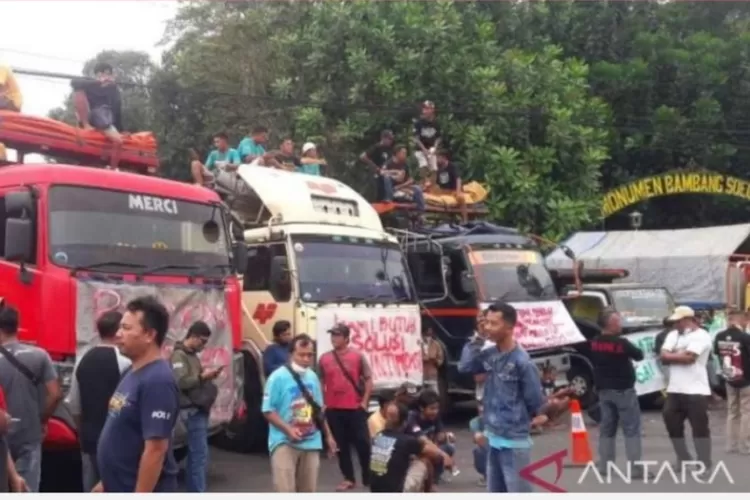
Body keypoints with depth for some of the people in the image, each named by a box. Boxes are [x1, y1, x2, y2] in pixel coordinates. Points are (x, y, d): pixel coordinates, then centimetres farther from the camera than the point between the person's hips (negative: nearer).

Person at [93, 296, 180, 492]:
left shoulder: (157, 381, -22)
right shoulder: (132, 373, 9)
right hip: (120, 491, 10)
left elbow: (155, 449, -25)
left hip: (143, 494, -10)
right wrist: (107, 482, 20)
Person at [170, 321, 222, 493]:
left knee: (195, 454, 13)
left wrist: (207, 374, 8)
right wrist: (203, 376, -19)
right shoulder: (179, 355, -12)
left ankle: (192, 492, 19)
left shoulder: (192, 355, 18)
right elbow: (180, 382, -24)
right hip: (192, 410, -10)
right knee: (200, 455, -10)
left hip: (200, 409, 10)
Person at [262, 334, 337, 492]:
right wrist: (288, 429, -22)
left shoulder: (313, 377, 7)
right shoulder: (278, 377, -12)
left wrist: (328, 435, 20)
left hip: (311, 442, 6)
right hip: (284, 442, -6)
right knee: (285, 491, -13)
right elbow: (268, 410, -12)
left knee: (308, 491, 13)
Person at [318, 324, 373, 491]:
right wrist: (322, 404, 3)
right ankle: (348, 478, 18)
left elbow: (368, 379, 1)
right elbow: (320, 383, 10)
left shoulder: (358, 356, -3)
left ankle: (368, 477, 11)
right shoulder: (324, 358, 3)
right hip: (333, 409, 2)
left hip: (355, 407, -2)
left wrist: (365, 402, -5)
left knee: (363, 442, -1)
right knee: (341, 445, 9)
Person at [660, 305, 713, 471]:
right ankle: (684, 460, 25)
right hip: (674, 390, 7)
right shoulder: (673, 335, 14)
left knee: (700, 427, -3)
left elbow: (689, 357, -19)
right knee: (672, 423, 10)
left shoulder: (701, 336, -8)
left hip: (695, 391, -7)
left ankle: (705, 464, 4)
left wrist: (672, 355, -5)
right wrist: (681, 355, -14)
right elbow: (663, 357, 2)